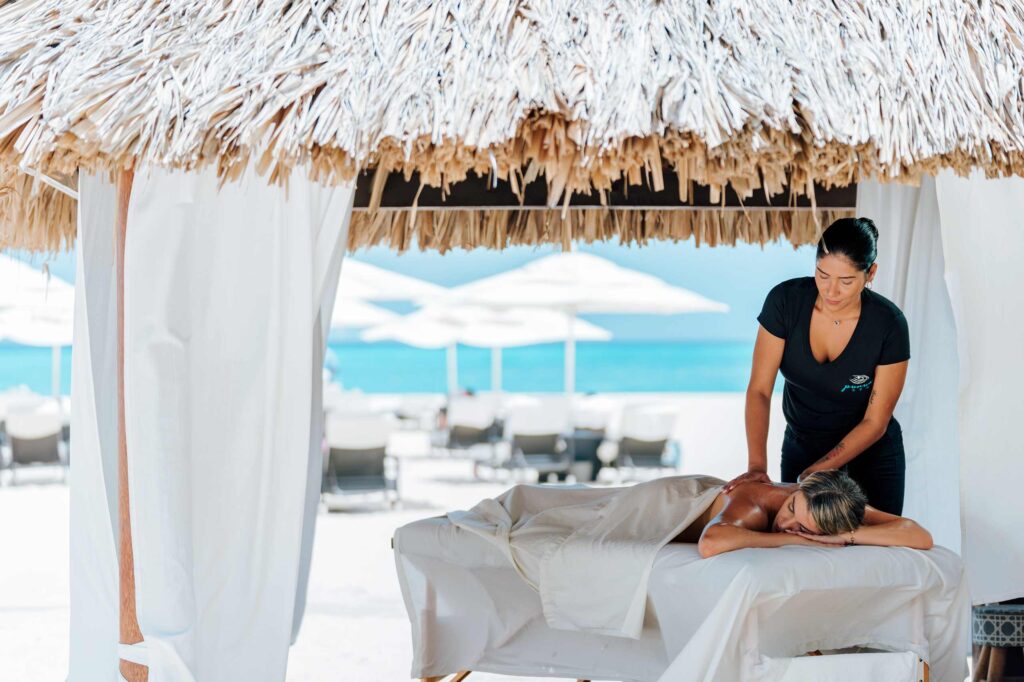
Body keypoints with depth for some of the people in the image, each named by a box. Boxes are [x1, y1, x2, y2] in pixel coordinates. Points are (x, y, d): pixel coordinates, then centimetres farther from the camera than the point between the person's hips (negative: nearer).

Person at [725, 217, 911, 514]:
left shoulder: (889, 324, -23)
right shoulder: (785, 300, -20)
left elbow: (875, 422, -17)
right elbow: (759, 390, -17)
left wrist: (814, 474, -23)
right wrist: (757, 466, -29)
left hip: (871, 454, -1)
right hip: (801, 443, 2)